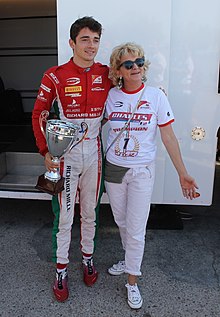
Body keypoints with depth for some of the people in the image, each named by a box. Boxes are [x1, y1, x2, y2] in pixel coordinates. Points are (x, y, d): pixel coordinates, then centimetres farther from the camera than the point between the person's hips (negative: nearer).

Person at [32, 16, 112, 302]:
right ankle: (61, 270, 26)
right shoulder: (55, 76, -9)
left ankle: (88, 257, 38)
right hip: (65, 155, -3)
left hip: (93, 153, 3)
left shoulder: (106, 74, 1)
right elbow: (38, 114, -3)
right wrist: (45, 151, -9)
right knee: (64, 216, 7)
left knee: (90, 212, 16)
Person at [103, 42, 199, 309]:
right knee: (121, 222, 18)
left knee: (136, 229, 1)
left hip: (142, 171, -3)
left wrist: (183, 174, -8)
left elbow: (169, 138, -7)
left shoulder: (156, 96, -9)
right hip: (113, 168, 3)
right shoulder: (110, 96, -3)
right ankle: (129, 259, 45)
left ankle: (132, 282, 21)